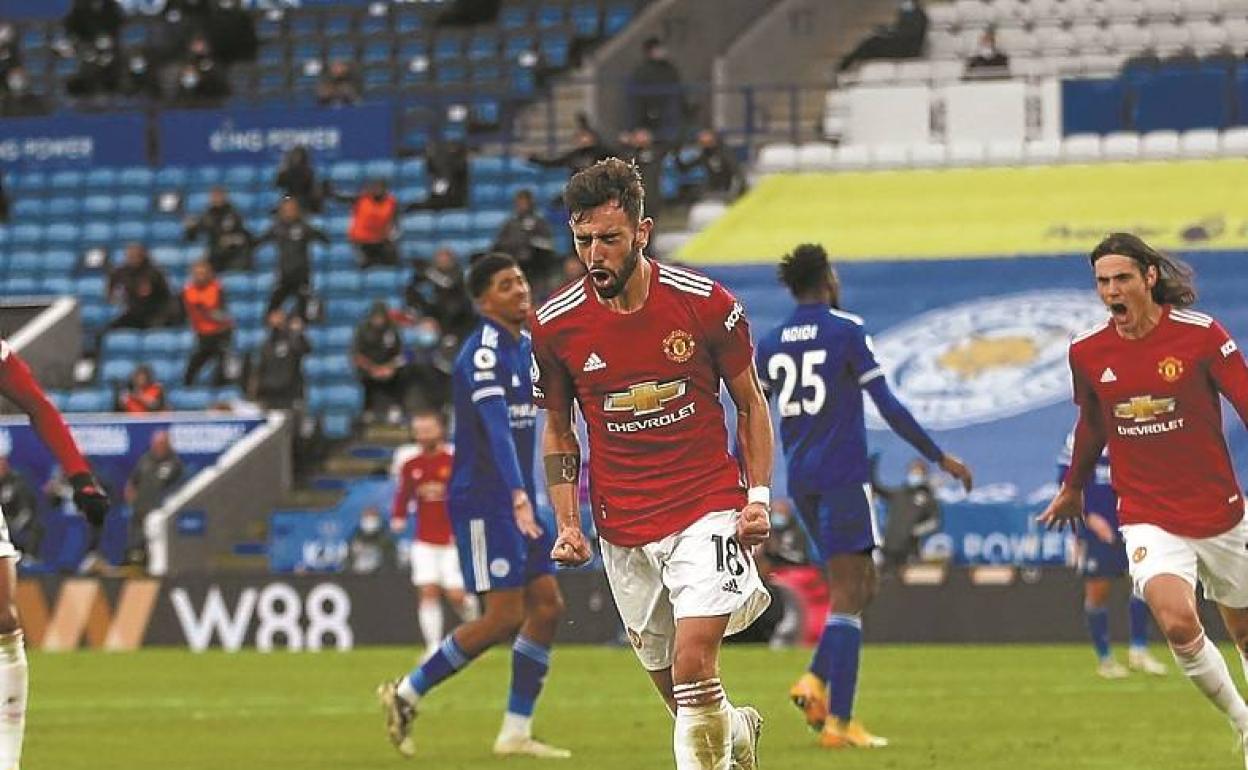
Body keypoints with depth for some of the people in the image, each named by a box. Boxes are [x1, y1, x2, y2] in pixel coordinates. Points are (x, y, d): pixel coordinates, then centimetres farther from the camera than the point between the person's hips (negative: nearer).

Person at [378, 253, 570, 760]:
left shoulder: (525, 345, 12)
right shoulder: (482, 353, -18)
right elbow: (496, 426, -31)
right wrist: (517, 497, -41)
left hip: (518, 500, 9)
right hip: (482, 500, -9)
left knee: (547, 604, 4)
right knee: (505, 616, -11)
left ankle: (516, 731, 8)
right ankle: (407, 693, 3)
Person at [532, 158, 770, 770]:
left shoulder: (705, 303, -8)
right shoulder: (555, 324, -4)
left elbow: (750, 404, 5)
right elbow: (558, 431, 10)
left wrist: (758, 497, -4)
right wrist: (567, 524, 0)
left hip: (708, 509, -2)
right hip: (623, 530, 3)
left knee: (693, 661, -21)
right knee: (672, 688, 9)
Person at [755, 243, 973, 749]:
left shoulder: (771, 344, 10)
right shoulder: (846, 331, -6)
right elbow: (888, 407, -10)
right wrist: (940, 458, -4)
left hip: (801, 480, 6)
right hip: (842, 476, -6)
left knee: (861, 584, 18)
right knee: (847, 597, -6)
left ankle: (815, 681, 0)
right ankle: (838, 722, -12)